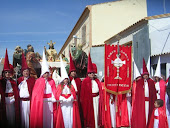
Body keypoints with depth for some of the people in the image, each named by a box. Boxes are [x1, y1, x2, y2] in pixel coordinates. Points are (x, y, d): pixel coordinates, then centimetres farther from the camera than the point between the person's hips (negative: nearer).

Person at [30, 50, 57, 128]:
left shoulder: (52, 81, 7)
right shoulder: (38, 81, -1)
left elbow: (54, 91, 7)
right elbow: (36, 92, -2)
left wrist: (54, 98, -5)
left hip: (50, 101, 3)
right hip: (41, 101, -2)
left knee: (50, 116, 7)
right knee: (42, 116, 1)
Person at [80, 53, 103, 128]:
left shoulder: (97, 80, 13)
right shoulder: (85, 81, -2)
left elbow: (100, 89, 13)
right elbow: (83, 91, -6)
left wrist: (100, 98, 5)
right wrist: (82, 100, -11)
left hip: (97, 98, 5)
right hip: (89, 99, -5)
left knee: (97, 111, 9)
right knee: (90, 112, 2)